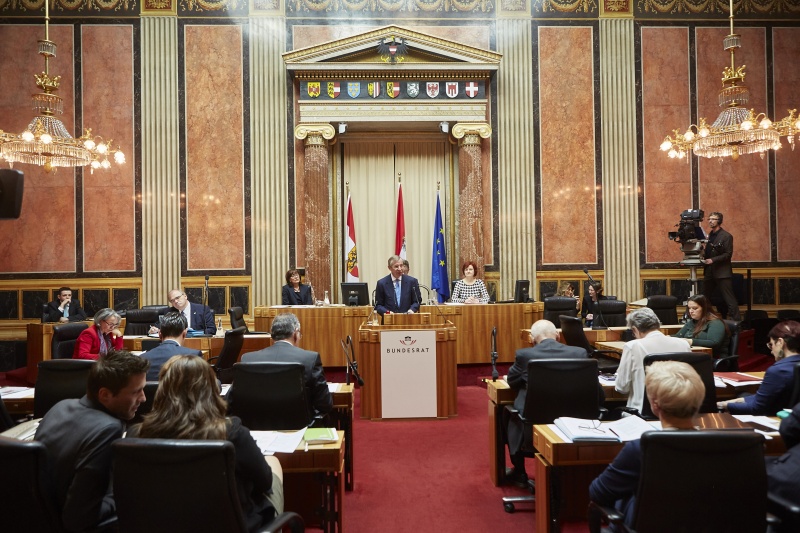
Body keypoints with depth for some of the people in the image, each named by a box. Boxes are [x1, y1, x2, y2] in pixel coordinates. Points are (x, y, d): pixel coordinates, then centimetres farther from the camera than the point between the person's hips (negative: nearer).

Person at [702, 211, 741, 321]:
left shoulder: (726, 236, -6)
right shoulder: (709, 236, 13)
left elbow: (728, 254, -12)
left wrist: (713, 260, -21)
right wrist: (704, 259, -2)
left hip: (722, 273, -7)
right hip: (709, 272, 7)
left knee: (729, 299, -5)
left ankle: (736, 320, -1)